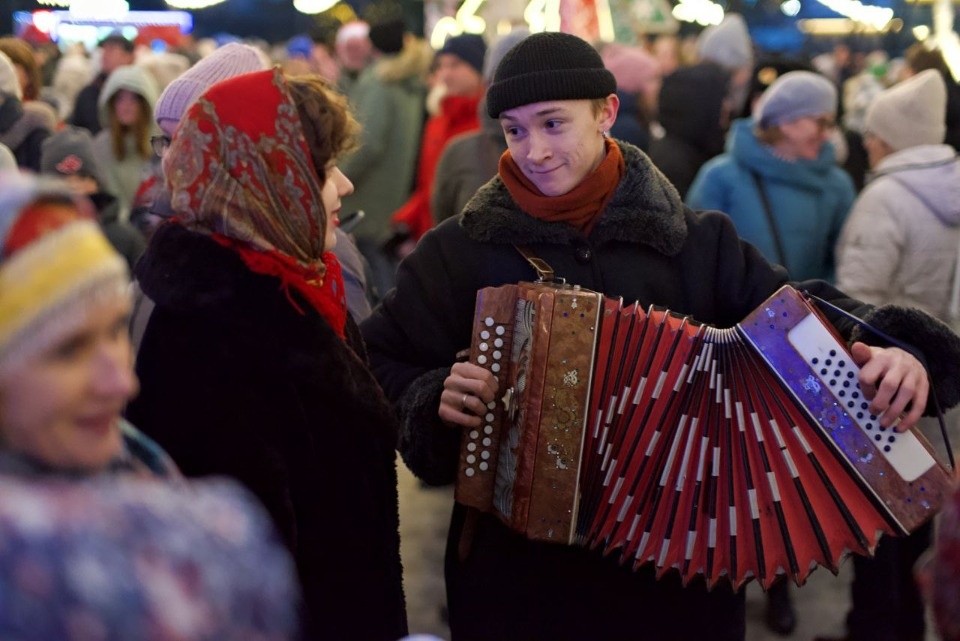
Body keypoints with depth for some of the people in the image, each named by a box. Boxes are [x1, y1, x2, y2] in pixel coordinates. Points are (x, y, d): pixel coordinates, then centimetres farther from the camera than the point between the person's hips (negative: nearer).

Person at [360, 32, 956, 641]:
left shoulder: (696, 241, 1)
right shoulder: (460, 249, -2)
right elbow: (381, 371, 2)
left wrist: (887, 350, -22)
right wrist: (433, 399, -18)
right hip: (517, 567, 0)